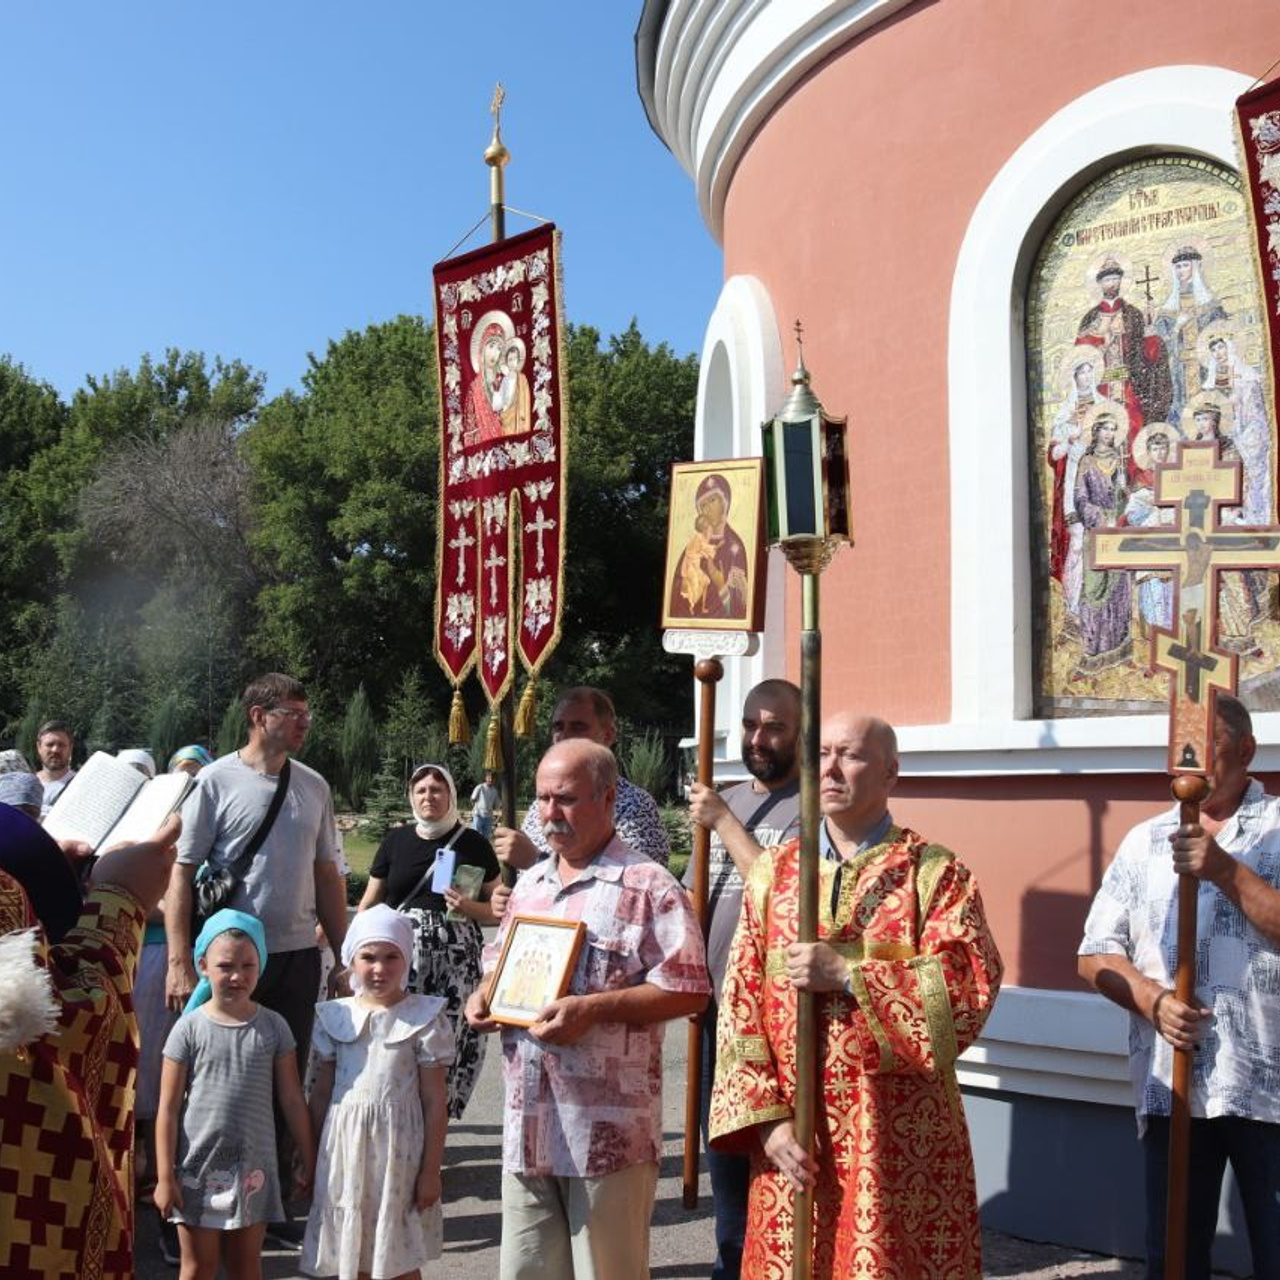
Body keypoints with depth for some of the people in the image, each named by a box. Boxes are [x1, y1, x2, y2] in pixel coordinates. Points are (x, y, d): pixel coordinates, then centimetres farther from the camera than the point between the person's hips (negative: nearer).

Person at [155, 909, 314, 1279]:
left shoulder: (273, 1027, -2)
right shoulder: (189, 1028, -7)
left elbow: (292, 1100, 3)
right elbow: (168, 1108, -6)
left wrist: (308, 1161, 4)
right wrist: (165, 1176, -8)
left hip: (253, 1168, 2)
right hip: (198, 1167, -1)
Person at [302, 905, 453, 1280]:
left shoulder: (424, 1018, -7)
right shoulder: (335, 1017, 3)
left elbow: (434, 1101, -6)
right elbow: (321, 1093, 9)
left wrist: (431, 1170, -7)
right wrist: (310, 1157, 9)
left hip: (398, 1147, -3)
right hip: (345, 1146, 3)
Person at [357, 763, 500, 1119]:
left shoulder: (474, 844, 8)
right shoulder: (396, 841, 12)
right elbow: (370, 904, 16)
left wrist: (470, 908, -9)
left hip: (456, 959, -1)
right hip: (401, 953, 1)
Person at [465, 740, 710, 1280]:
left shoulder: (647, 886, -9)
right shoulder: (528, 885, 15)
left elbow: (687, 990, -14)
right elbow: (501, 961, 27)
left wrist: (592, 1008, -21)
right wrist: (485, 993, 4)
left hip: (608, 1129, -7)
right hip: (527, 1126, 7)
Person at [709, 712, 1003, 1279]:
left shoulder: (934, 871, -2)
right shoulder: (773, 871, 7)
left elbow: (973, 984, -14)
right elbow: (741, 1002, 3)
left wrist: (847, 974, -16)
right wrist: (767, 1118, -6)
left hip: (899, 1136, -3)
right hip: (792, 1134, 3)